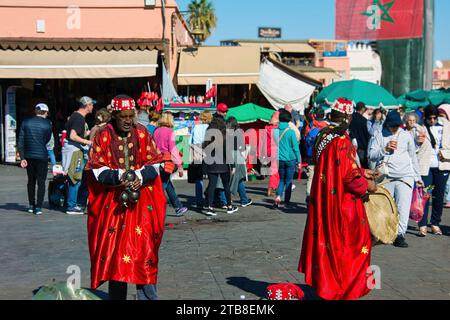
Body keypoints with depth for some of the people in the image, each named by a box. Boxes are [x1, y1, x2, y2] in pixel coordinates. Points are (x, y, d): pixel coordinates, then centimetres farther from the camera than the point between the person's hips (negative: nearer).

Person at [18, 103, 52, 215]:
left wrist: (22, 158, 1)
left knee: (31, 181, 17)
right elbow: (47, 140, 2)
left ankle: (31, 205, 21)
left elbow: (20, 142, 0)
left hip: (28, 156, 4)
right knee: (41, 181, 4)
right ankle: (38, 207, -1)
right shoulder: (47, 124, -6)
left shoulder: (26, 123, 3)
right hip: (42, 156, -3)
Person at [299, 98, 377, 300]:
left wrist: (361, 172, 18)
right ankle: (345, 289, 15)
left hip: (323, 201, 8)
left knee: (326, 240, 16)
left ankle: (323, 283, 27)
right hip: (343, 202, -8)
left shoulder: (323, 136, 6)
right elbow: (350, 176, -21)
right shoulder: (342, 142, -21)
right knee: (347, 243, 6)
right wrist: (367, 185, -4)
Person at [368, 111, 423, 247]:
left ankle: (400, 234, -8)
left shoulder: (406, 136, 10)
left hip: (405, 176, 0)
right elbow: (371, 155, -1)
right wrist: (385, 149, -15)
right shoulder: (379, 136, 6)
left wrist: (418, 177, 19)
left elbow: (413, 157, 18)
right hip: (386, 177, 0)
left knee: (403, 206, -10)